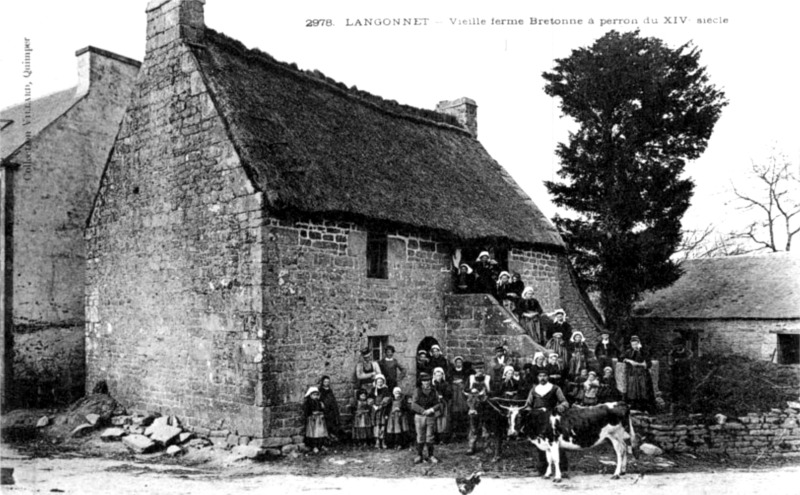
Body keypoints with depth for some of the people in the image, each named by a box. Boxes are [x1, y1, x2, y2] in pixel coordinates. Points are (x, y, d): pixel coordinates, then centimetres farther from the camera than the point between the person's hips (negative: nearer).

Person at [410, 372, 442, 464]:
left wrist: (432, 409, -18)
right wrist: (423, 411, -20)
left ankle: (431, 456, 12)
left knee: (430, 437, 3)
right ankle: (419, 456, 14)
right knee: (420, 437, 3)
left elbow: (438, 405, 1)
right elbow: (413, 405, -9)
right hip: (419, 416, -1)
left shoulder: (433, 392, 5)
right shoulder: (417, 391, -1)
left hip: (431, 417, 1)